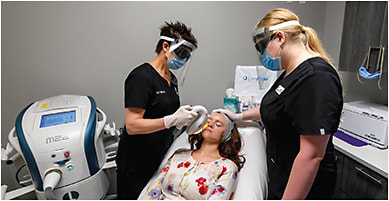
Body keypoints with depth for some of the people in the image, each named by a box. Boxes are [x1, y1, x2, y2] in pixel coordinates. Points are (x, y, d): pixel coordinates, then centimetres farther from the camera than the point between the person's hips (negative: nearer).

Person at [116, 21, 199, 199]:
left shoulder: (171, 78, 8)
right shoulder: (142, 77, -19)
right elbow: (132, 126, -25)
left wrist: (185, 118, -2)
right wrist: (172, 120, -30)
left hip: (163, 157, 8)